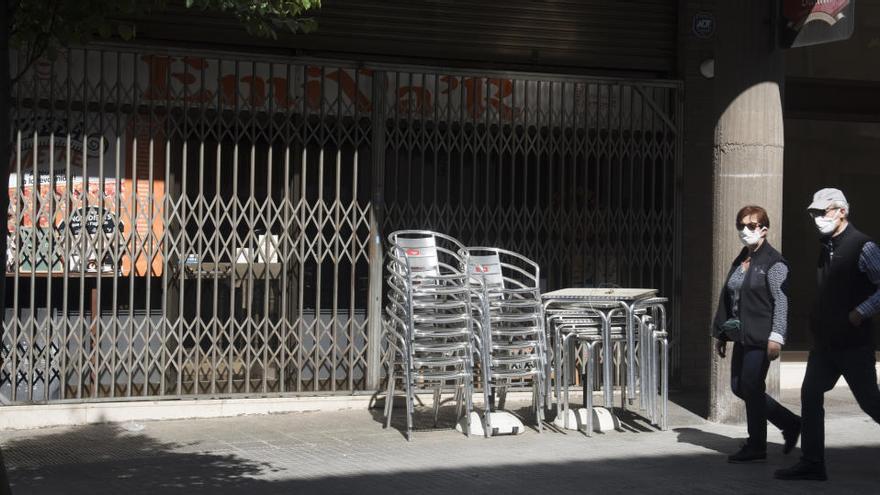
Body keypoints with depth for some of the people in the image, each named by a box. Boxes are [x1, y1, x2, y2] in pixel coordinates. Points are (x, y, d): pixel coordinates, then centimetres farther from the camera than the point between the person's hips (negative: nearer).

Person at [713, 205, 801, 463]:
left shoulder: (774, 262, -9)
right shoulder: (739, 262, 16)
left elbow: (781, 302, -16)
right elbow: (726, 299, 19)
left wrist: (776, 336, -24)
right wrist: (720, 333, 19)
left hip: (761, 337, -9)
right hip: (742, 336, 9)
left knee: (752, 387, -5)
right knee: (739, 386, 10)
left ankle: (756, 447, 9)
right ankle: (790, 424, 23)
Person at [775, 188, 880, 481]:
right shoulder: (826, 247, 11)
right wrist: (817, 322, 13)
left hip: (854, 342, -8)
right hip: (825, 340, 8)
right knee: (810, 394, 3)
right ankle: (812, 464, 8)